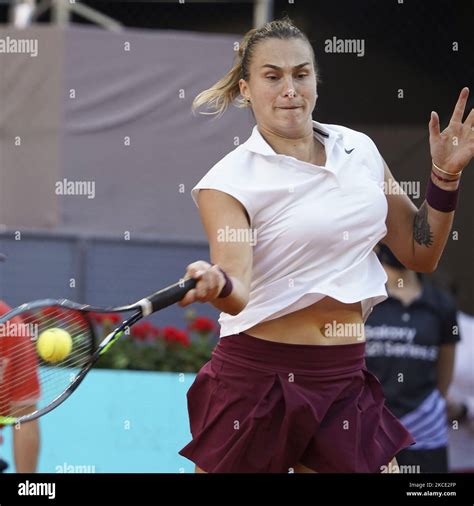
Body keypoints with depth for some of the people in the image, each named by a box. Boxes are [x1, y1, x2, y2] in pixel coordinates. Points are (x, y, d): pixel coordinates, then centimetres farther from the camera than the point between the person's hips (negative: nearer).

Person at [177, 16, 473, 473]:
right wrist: (217, 286, -46)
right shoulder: (228, 181, -9)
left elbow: (420, 255, 14)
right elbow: (238, 293, -23)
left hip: (345, 383, 4)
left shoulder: (359, 150, 7)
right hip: (256, 379, -4)